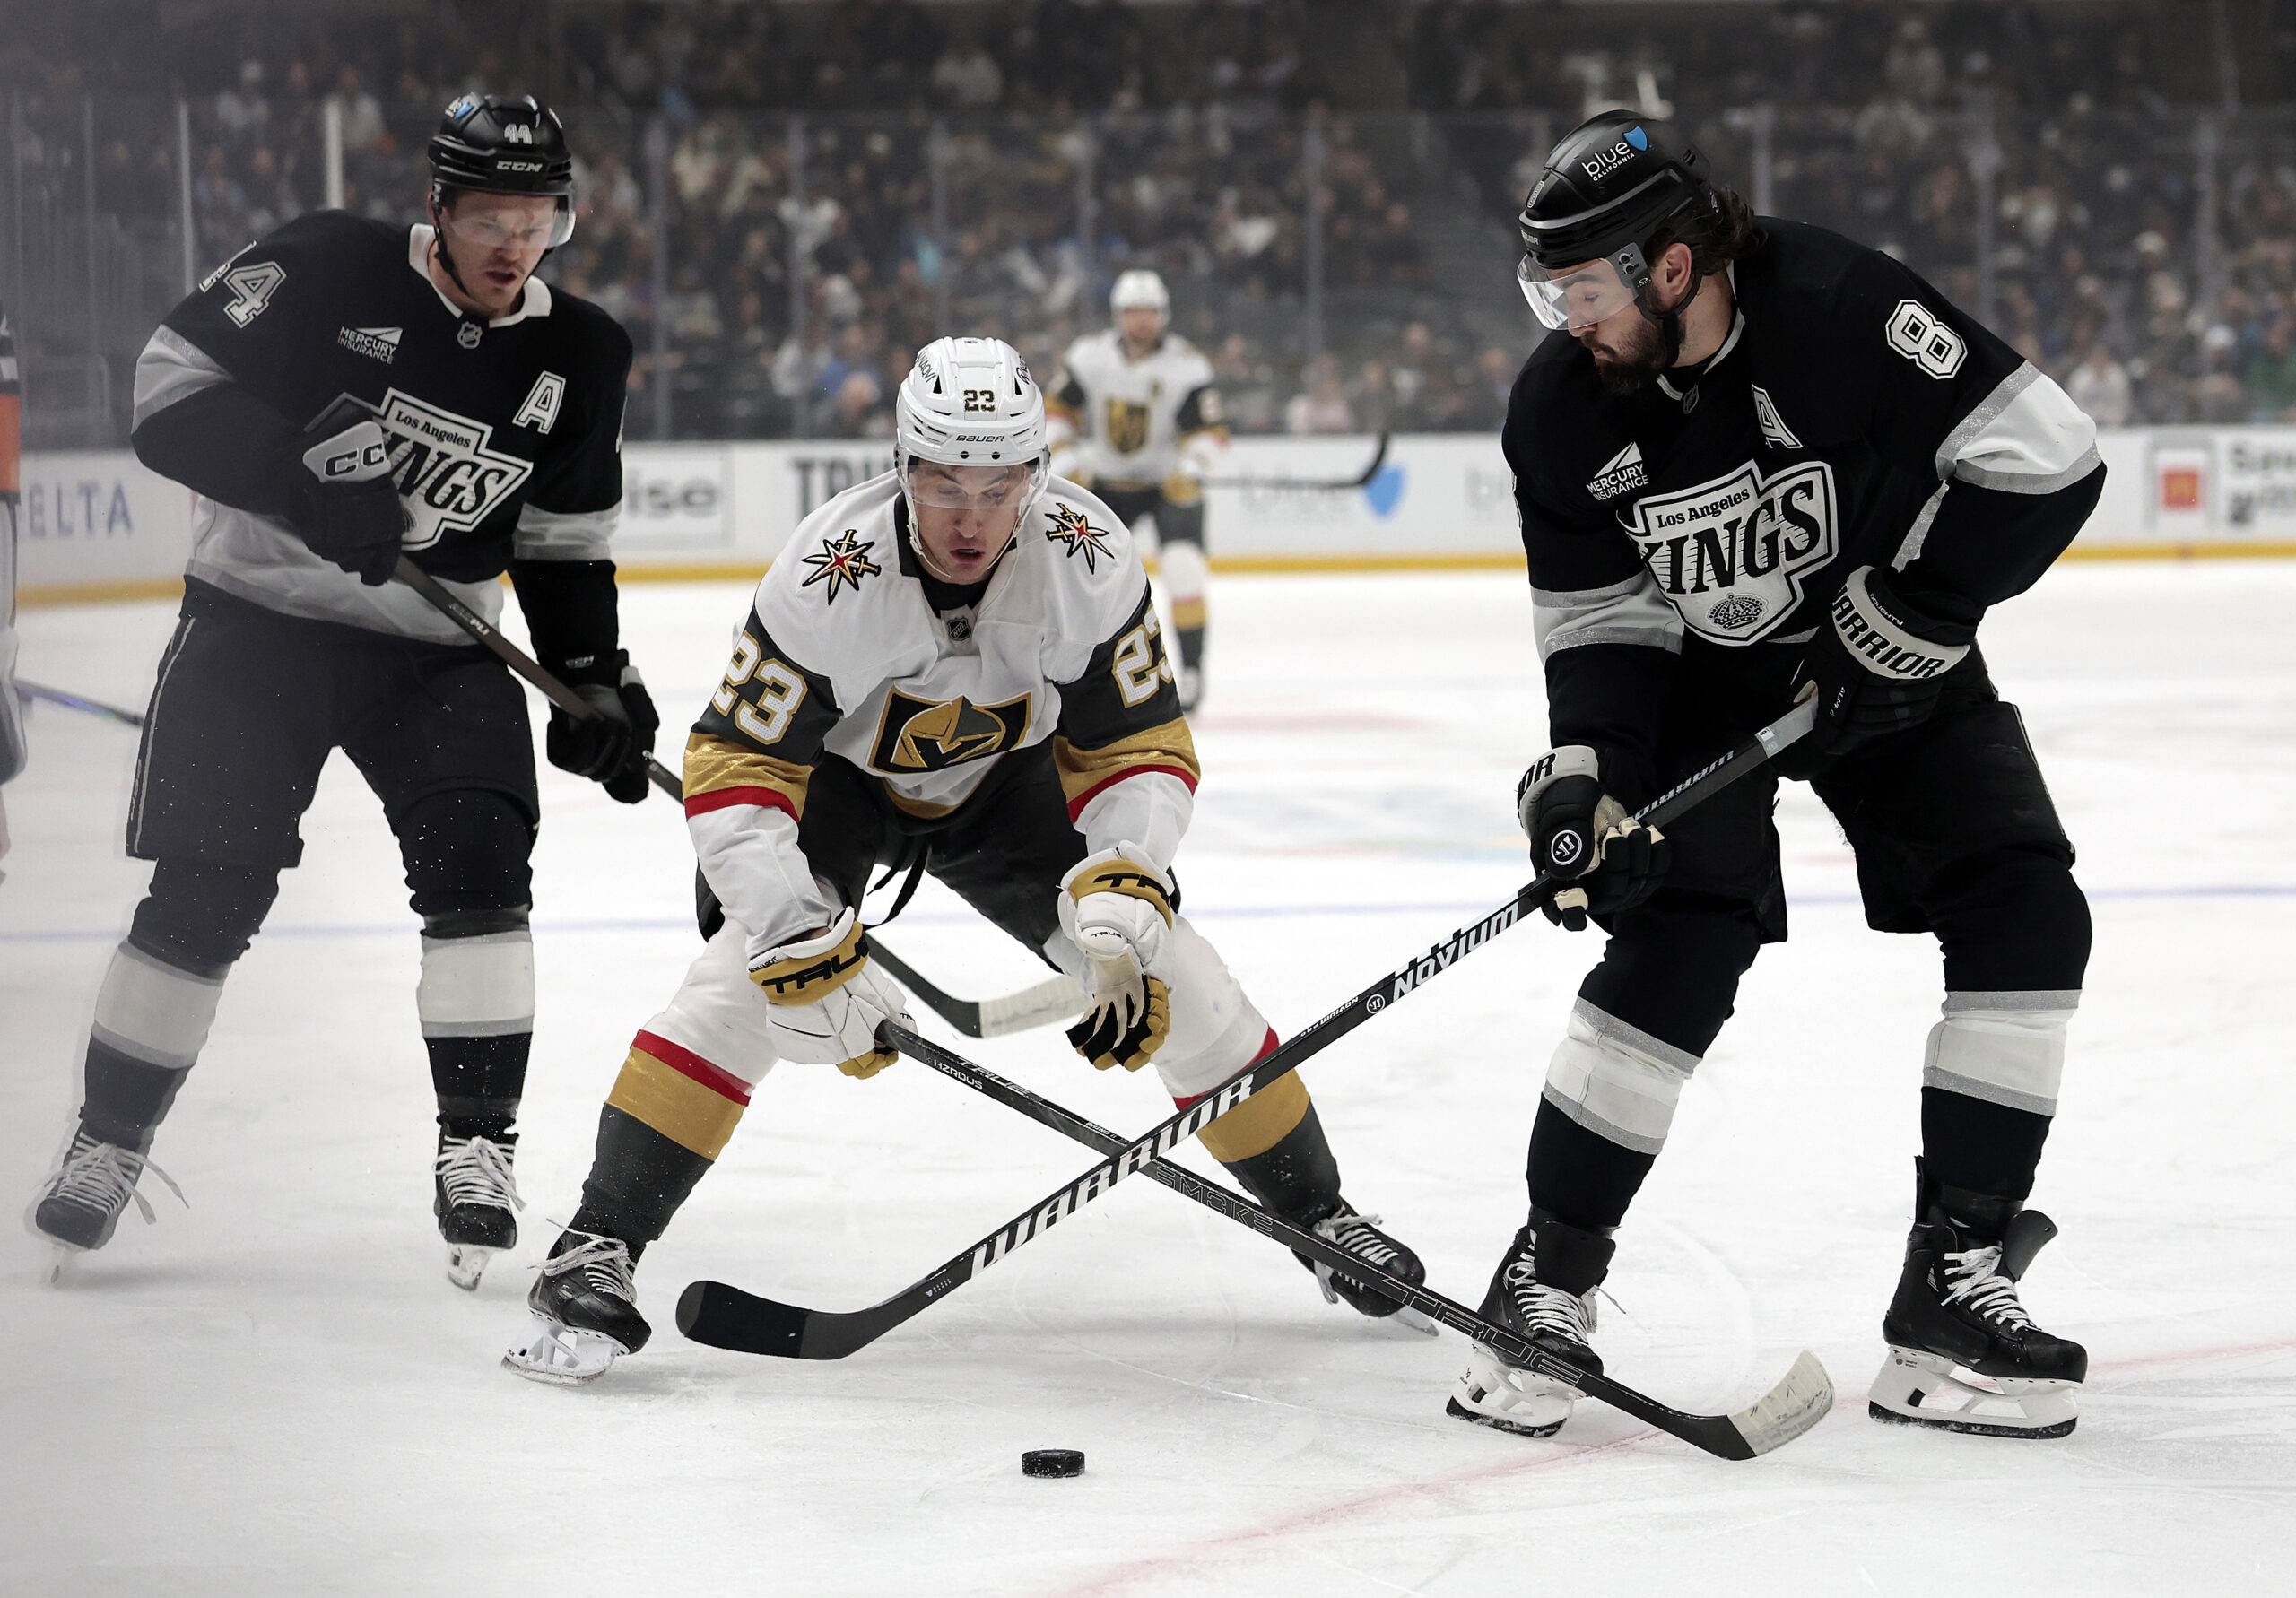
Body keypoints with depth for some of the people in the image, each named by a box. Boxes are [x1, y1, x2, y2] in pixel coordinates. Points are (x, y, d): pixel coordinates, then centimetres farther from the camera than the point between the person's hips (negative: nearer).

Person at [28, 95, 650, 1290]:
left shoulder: (580, 359, 1)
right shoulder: (331, 273, -13)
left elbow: (564, 547, 12)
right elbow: (173, 387, -16)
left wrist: (598, 682, 2)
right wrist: (302, 484, -28)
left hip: (431, 651, 3)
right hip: (255, 620, -3)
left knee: (476, 855, -18)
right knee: (207, 895, -6)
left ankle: (477, 1148, -9)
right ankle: (109, 1142, 12)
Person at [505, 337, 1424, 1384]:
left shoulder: (1088, 560, -28)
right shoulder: (827, 577, -36)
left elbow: (1141, 749, -18)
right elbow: (733, 777, -32)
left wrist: (1122, 903, -33)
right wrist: (808, 947, -41)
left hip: (1003, 778, 3)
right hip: (832, 778, -3)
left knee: (1170, 982, -5)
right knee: (748, 974, -26)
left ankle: (1316, 1214, 15)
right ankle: (596, 1250, -20)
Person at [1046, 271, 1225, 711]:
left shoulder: (1186, 364, -14)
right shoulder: (1089, 356, -7)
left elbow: (1209, 431, -13)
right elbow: (1059, 410, 4)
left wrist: (1191, 470, -30)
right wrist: (1063, 462, -9)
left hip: (1168, 480, -3)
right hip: (1107, 480, 3)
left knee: (1182, 565, -22)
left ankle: (1191, 669, -13)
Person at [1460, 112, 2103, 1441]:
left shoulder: (1841, 311, -29)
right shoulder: (1562, 413, -17)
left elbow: (2046, 460, -26)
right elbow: (1597, 617, -6)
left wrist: (1907, 609, -26)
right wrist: (1584, 769, -20)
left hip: (1889, 649, 0)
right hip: (1697, 674, 0)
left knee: (2027, 917, -13)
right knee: (1681, 943, -20)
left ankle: (1954, 1283, -6)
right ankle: (1547, 1284, -7)